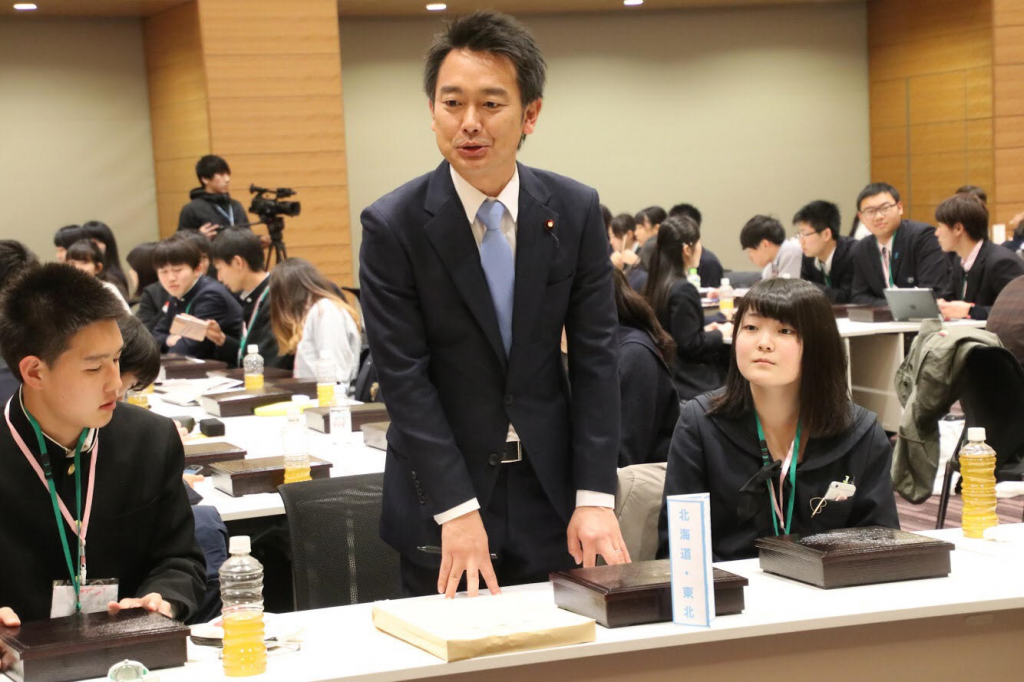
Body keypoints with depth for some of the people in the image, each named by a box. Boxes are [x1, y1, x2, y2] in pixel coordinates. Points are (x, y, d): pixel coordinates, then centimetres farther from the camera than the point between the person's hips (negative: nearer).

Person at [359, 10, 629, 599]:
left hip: (550, 488, 2)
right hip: (438, 496, -2)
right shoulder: (393, 225, -10)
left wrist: (595, 497, -9)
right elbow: (404, 376, -12)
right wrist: (456, 509, -17)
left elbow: (595, 357, -2)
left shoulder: (576, 211, -2)